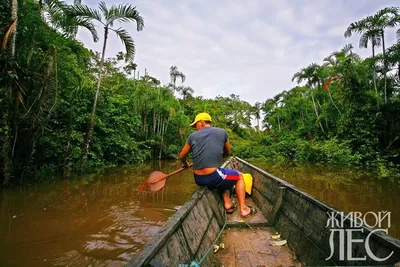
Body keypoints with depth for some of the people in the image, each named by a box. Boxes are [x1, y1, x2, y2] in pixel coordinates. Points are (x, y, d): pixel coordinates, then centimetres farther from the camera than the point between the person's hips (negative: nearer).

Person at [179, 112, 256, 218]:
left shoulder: (192, 136, 6)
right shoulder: (222, 132, 3)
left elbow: (182, 156, 14)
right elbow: (227, 153, 16)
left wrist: (186, 165, 34)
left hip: (198, 179, 4)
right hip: (213, 178, -4)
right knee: (239, 176, 23)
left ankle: (227, 203, 29)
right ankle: (244, 209, 20)